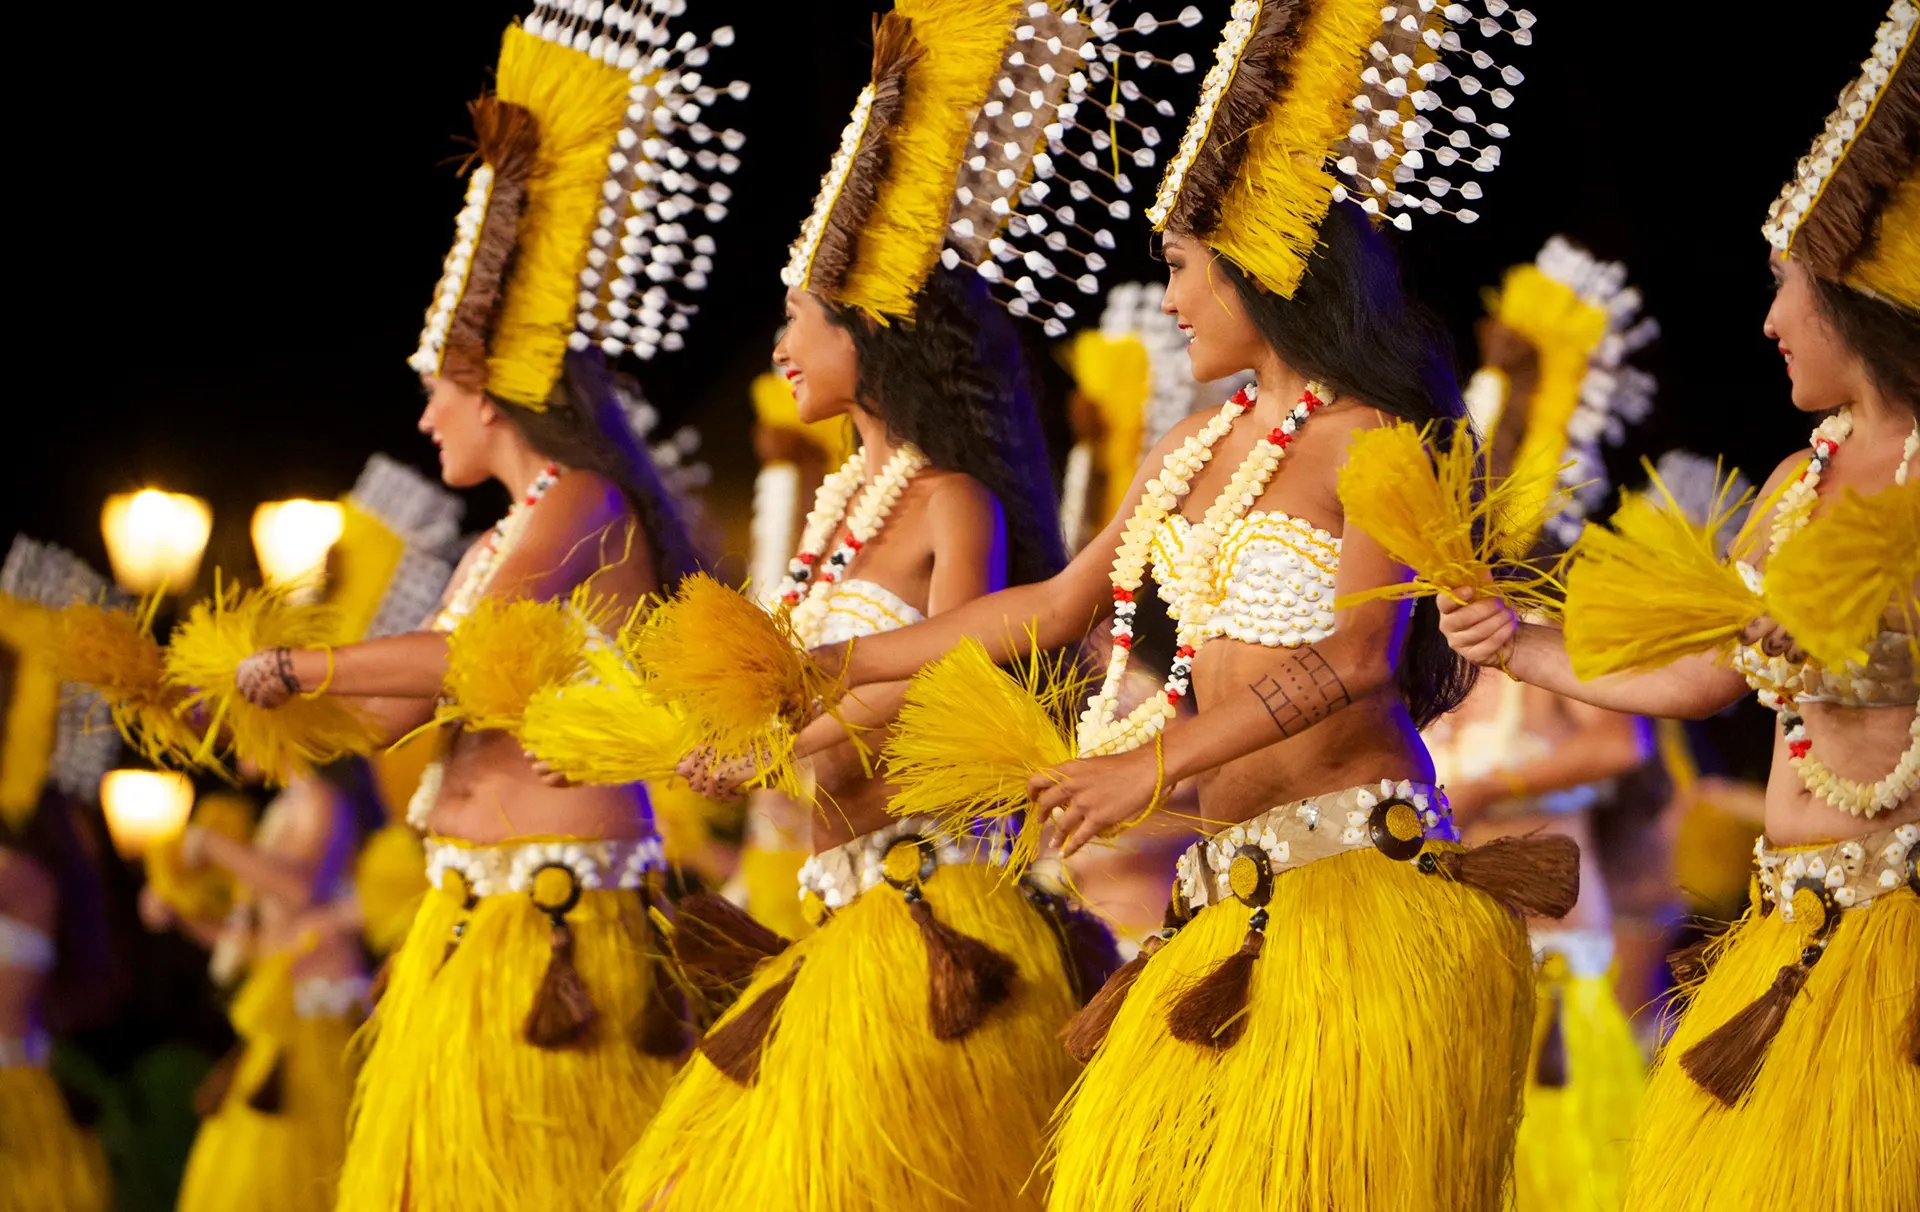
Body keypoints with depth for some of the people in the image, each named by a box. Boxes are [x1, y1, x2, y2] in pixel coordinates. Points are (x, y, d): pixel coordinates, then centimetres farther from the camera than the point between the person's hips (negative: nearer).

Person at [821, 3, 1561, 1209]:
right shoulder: (1194, 451, 17)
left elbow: (1356, 658, -18)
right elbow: (1056, 607, 25)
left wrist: (1157, 762, -27)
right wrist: (836, 663, 25)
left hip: (1362, 869, -7)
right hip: (1236, 886, 7)